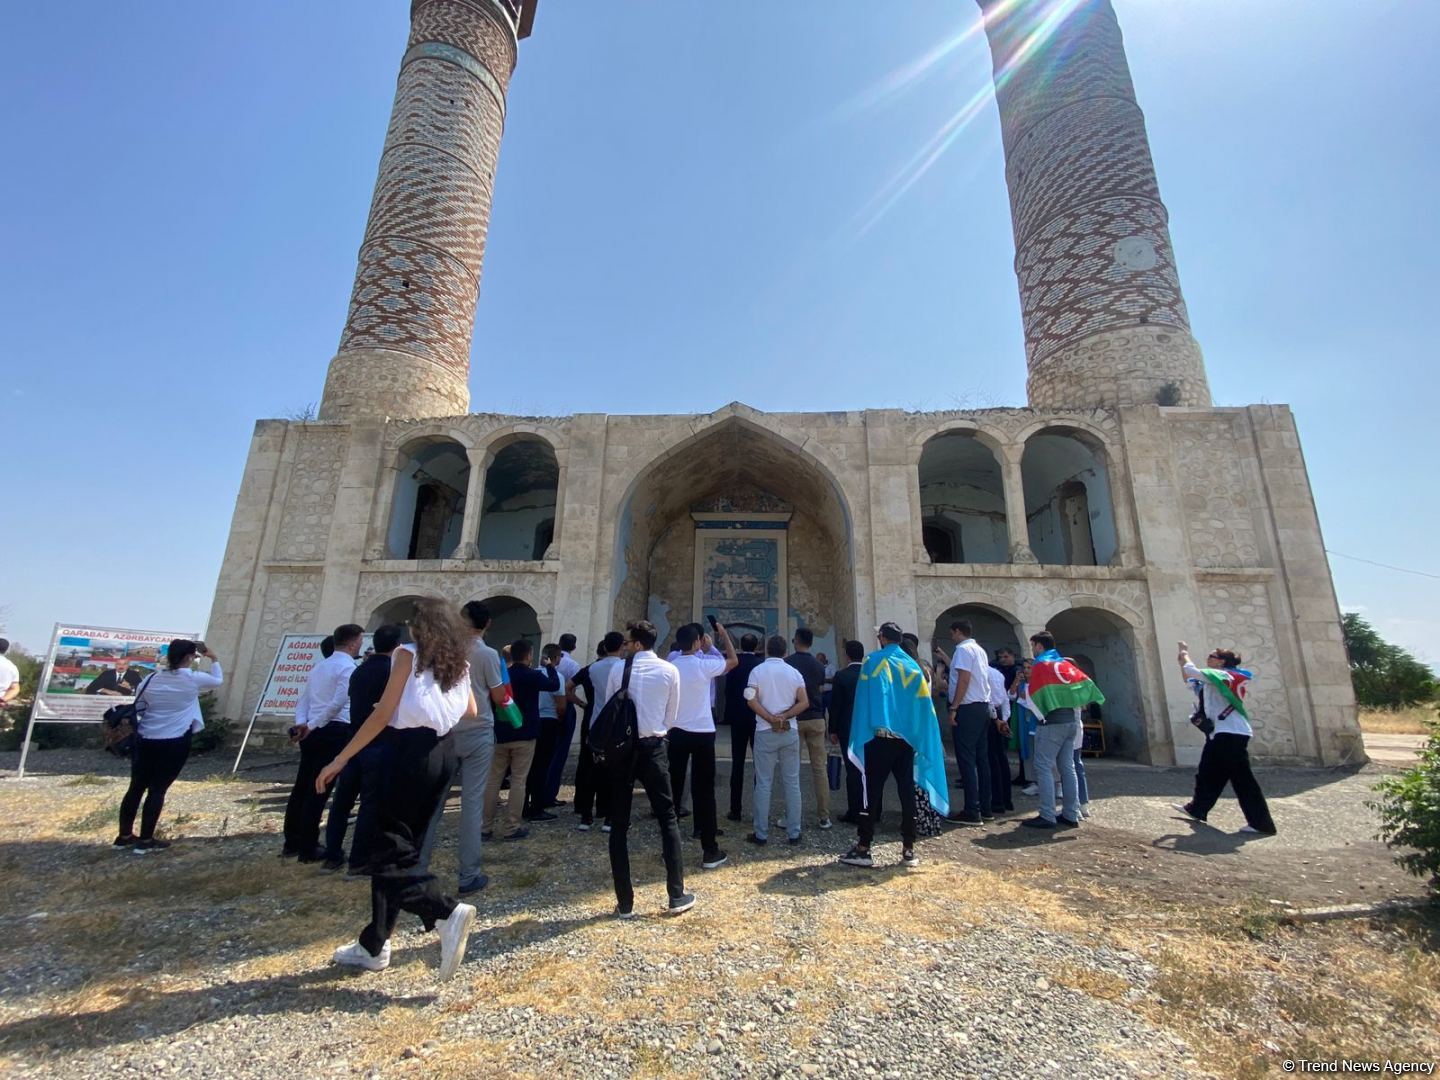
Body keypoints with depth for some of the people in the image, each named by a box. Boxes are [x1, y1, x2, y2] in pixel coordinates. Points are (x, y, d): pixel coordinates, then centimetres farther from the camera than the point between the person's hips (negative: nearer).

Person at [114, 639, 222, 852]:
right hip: (174, 743, -5)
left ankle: (124, 836, 28)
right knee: (158, 790, 3)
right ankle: (146, 840, 11)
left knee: (136, 787, 16)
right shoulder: (193, 679, -11)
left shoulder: (152, 678, 2)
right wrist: (214, 659, 19)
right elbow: (218, 680, 9)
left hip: (145, 740, 5)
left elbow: (137, 708, 12)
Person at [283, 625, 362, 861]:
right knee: (319, 790, -2)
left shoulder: (319, 666, 18)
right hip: (335, 732, -9)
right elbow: (338, 703, -20)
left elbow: (305, 700, 15)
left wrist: (301, 723, 3)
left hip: (314, 732, 9)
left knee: (302, 787, 15)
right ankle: (308, 849, 6)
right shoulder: (348, 667, -11)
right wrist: (313, 726, -11)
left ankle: (292, 843, 25)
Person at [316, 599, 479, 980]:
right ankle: (374, 945, 25)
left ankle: (447, 911, -16)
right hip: (444, 754, 7)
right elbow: (471, 712, 17)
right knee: (404, 845, 16)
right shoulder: (459, 664, 9)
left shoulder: (409, 654, -7)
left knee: (390, 851, 0)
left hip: (411, 753, -7)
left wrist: (341, 758, -6)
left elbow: (383, 714, -12)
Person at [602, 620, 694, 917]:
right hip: (653, 748, 0)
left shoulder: (618, 670, -2)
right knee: (668, 819, 12)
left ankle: (625, 903, 16)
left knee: (619, 824, 10)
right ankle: (677, 896, 17)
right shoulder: (670, 671, -2)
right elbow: (671, 717, 5)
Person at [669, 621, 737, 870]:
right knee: (704, 790, 3)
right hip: (702, 733, -4)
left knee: (673, 788, 11)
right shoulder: (704, 665, -12)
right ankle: (710, 851, 8)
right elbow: (733, 660, 1)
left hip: (676, 732, 4)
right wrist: (723, 634, 11)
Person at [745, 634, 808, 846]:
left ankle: (761, 834, 8)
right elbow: (804, 703, -6)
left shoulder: (758, 671, -2)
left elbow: (751, 700, -13)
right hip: (790, 732, 2)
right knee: (792, 783, 8)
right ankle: (794, 833, 13)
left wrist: (771, 719, -11)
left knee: (763, 783, 4)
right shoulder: (794, 672, 4)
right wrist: (784, 717, -10)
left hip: (765, 732, -2)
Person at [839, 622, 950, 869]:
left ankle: (863, 849, 5)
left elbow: (864, 700, -9)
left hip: (880, 737, -4)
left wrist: (860, 737, -4)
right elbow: (924, 706, 7)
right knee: (907, 792, 8)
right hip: (907, 739, 4)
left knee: (872, 792, 0)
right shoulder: (914, 666, 7)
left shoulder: (873, 661, -5)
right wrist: (928, 743, 12)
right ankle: (908, 850, 13)